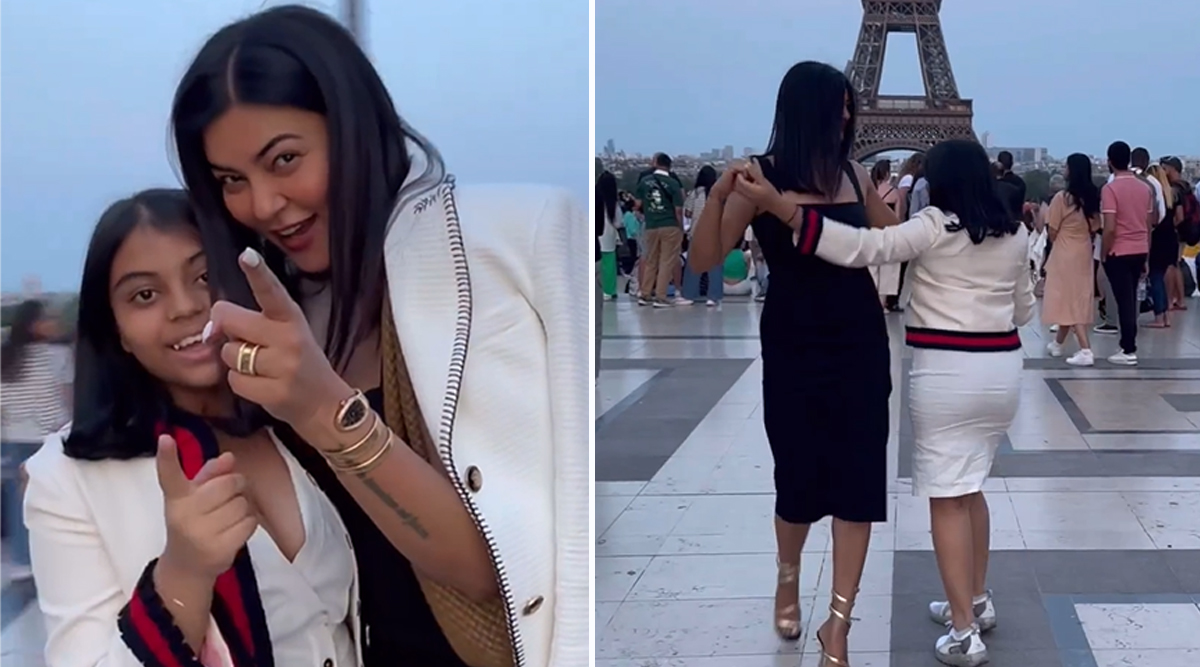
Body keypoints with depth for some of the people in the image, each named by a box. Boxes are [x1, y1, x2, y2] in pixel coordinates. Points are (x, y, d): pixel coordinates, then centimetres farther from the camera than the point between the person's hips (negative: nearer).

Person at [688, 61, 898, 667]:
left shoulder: (855, 176, 2)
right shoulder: (762, 177, -8)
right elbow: (704, 261, -13)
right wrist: (717, 195, -27)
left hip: (860, 347, 3)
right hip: (794, 351, -3)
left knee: (857, 480, 0)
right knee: (800, 478, 9)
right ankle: (787, 579, 40)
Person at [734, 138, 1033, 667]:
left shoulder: (934, 228, -11)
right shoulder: (1014, 235, 8)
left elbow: (863, 247, -23)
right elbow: (1023, 310, 17)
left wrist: (779, 205, -28)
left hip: (946, 372, -7)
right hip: (1002, 369, 7)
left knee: (947, 497, -2)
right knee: (969, 487, 22)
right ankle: (977, 600, 31)